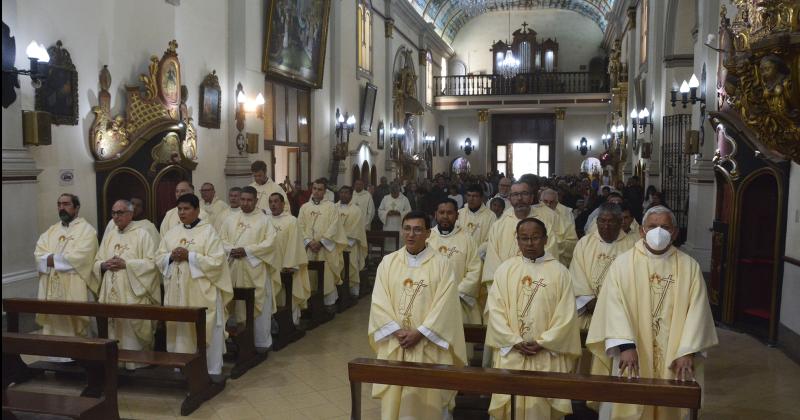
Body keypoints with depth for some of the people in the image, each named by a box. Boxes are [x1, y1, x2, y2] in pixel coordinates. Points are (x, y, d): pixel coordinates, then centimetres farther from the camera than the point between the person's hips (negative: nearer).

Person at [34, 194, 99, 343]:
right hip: (50, 288, 6)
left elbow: (80, 257, -16)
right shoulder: (51, 230, 18)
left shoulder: (86, 230, -2)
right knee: (51, 327, 8)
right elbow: (38, 254, 5)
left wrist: (54, 259, -8)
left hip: (73, 289, -6)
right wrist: (51, 258, -13)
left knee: (73, 328, -2)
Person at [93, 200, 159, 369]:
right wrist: (104, 265, -5)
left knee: (133, 333, -4)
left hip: (133, 295, -6)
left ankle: (136, 364, 5)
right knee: (114, 332, 8)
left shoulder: (142, 234, -3)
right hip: (112, 294, 6)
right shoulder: (109, 235, 16)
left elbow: (151, 262, -11)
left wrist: (125, 264, -17)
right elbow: (96, 262, 17)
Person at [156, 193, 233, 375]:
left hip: (201, 293, -5)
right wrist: (171, 256, -10)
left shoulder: (208, 231, -4)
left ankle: (210, 371, 9)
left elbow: (216, 261, -12)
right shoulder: (171, 233, 12)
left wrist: (189, 256, -18)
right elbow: (159, 259, 11)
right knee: (179, 330, 8)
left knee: (205, 332, -1)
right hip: (177, 292, 5)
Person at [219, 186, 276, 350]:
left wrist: (247, 250, -16)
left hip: (254, 270, -3)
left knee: (257, 305, 0)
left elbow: (270, 242, -10)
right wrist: (230, 250, -12)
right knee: (235, 305, 7)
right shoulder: (230, 219, 11)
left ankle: (261, 342, 11)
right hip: (233, 269, 3)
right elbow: (221, 239, 8)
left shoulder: (264, 220, -1)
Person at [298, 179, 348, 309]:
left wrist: (321, 242, -13)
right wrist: (309, 242, -11)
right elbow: (300, 227, 4)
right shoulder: (304, 207, 11)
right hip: (309, 248, 2)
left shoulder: (331, 207, 3)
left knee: (327, 275, -2)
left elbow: (333, 227, -5)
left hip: (326, 247, -2)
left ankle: (329, 302, 6)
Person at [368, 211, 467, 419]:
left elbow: (444, 306, -10)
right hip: (394, 343, 3)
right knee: (394, 397, 8)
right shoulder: (388, 262, 4)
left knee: (426, 399, 2)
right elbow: (379, 302, -1)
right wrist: (397, 331, -12)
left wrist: (419, 333, -15)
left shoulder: (441, 265, -4)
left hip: (429, 345, -2)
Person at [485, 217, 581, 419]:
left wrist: (542, 343, -10)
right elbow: (495, 309, -1)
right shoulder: (505, 269, 4)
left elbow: (566, 314, -3)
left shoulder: (559, 272, 1)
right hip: (510, 354, 1)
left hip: (547, 356, -1)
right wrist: (515, 341, -10)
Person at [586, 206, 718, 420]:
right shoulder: (622, 264, -2)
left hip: (673, 358, 2)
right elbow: (614, 307, -11)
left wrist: (687, 352, -13)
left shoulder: (689, 267, 4)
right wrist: (626, 346, -23)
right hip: (632, 356, -1)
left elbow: (697, 311, -3)